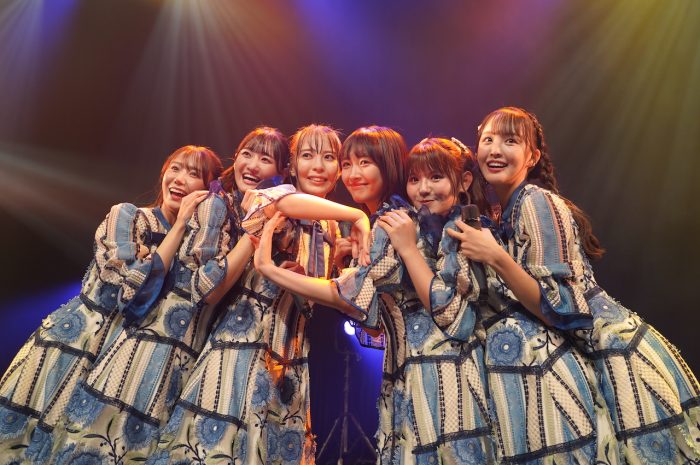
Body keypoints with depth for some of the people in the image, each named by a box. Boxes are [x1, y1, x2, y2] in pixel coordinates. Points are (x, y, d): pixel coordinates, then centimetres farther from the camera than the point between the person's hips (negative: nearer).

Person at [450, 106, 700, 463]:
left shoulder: (536, 201, -18)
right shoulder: (507, 212, 7)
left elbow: (565, 309, -23)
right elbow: (514, 302, 11)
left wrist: (494, 258, -27)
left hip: (615, 354, -8)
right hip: (586, 357, 8)